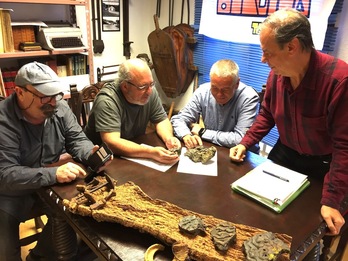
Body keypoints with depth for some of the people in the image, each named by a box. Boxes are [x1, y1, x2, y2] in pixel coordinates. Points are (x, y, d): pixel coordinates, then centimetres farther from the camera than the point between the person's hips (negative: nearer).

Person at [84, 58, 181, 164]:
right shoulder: (107, 101, -26)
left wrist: (168, 138, -20)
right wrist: (151, 152, -43)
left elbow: (161, 120, 1)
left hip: (134, 150, 6)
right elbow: (111, 143, -34)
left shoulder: (150, 91, -10)